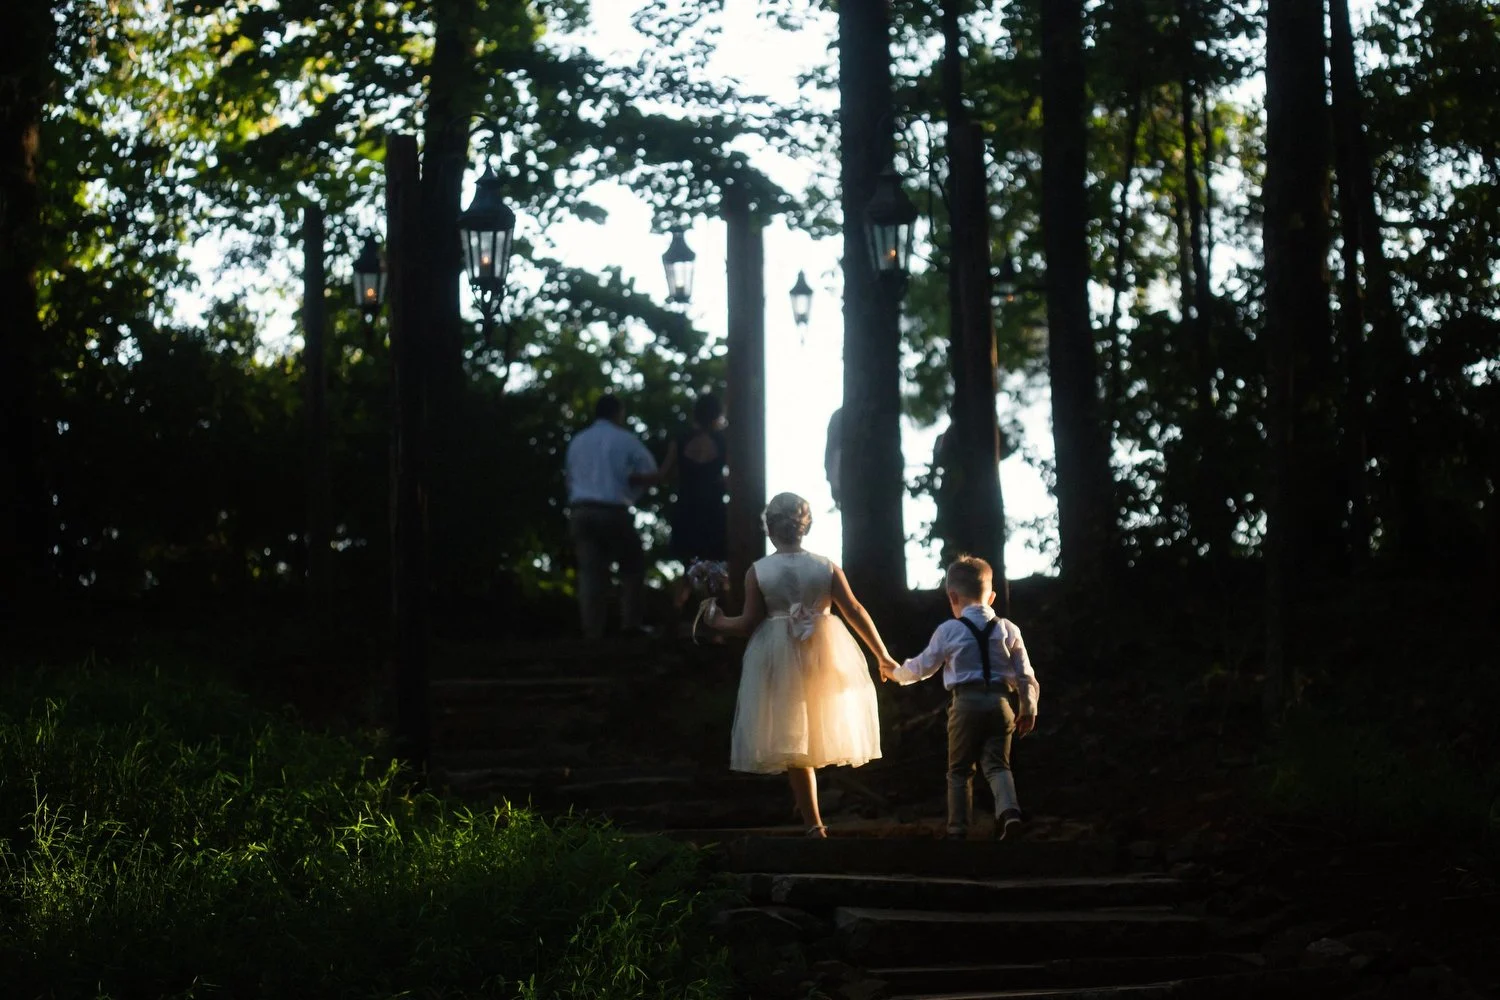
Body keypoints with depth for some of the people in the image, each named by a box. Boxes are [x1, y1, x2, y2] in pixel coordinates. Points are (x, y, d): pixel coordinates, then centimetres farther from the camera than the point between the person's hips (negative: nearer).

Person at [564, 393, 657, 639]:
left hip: (580, 510, 4)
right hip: (612, 512, -4)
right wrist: (625, 480, 10)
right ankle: (630, 623, 3)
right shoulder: (625, 439, 1)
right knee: (633, 565, 10)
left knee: (590, 571, 3)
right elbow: (650, 471, 1)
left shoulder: (577, 441, 16)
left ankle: (593, 630, -3)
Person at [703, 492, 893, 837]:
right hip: (825, 653, 1)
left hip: (780, 660, -1)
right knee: (820, 729, 18)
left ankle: (814, 822, 1)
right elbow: (855, 611, -2)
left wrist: (718, 621, 14)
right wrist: (882, 655, 5)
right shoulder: (825, 567, -1)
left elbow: (750, 623, -5)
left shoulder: (757, 571, -5)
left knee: (792, 741, 5)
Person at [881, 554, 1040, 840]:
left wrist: (896, 672, 28)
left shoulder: (949, 631, -1)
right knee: (997, 763, 4)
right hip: (1000, 702, 2)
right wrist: (1029, 708, 20)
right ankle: (1008, 808, -23)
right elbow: (1024, 674, 9)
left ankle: (958, 827, 10)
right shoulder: (1008, 630, 7)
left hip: (966, 702, -2)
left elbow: (922, 667, 9)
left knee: (960, 768, 9)